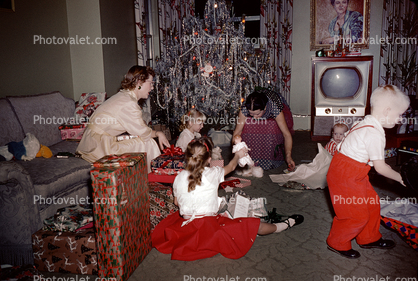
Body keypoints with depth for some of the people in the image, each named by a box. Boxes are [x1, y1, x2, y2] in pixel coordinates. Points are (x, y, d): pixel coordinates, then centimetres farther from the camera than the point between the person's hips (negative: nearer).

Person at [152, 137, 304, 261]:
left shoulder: (179, 177, 0)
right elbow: (230, 167, 11)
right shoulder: (213, 174, -10)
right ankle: (282, 226, 26)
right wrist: (238, 155, 31)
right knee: (252, 225, 6)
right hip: (209, 226, -4)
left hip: (185, 225, 4)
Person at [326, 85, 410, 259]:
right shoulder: (375, 134, -24)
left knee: (372, 204, 20)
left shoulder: (366, 124, 6)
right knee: (357, 214, 2)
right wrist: (398, 177, -2)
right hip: (345, 177, -10)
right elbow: (380, 167, -18)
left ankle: (369, 238, 41)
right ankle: (337, 243, 22)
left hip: (353, 174, 10)